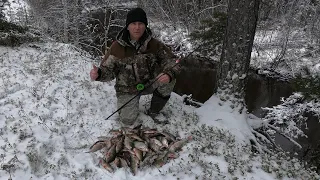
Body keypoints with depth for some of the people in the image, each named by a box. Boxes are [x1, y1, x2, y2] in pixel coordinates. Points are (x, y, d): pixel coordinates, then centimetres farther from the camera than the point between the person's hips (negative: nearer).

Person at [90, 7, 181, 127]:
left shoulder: (154, 44, -12)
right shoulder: (117, 46, -15)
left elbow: (171, 60, -12)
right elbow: (107, 70, -12)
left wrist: (169, 74, -35)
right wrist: (98, 74, -36)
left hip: (149, 83, 2)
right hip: (127, 88, -1)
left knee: (168, 80, -25)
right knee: (127, 121, -13)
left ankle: (153, 113, -1)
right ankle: (128, 104, 25)